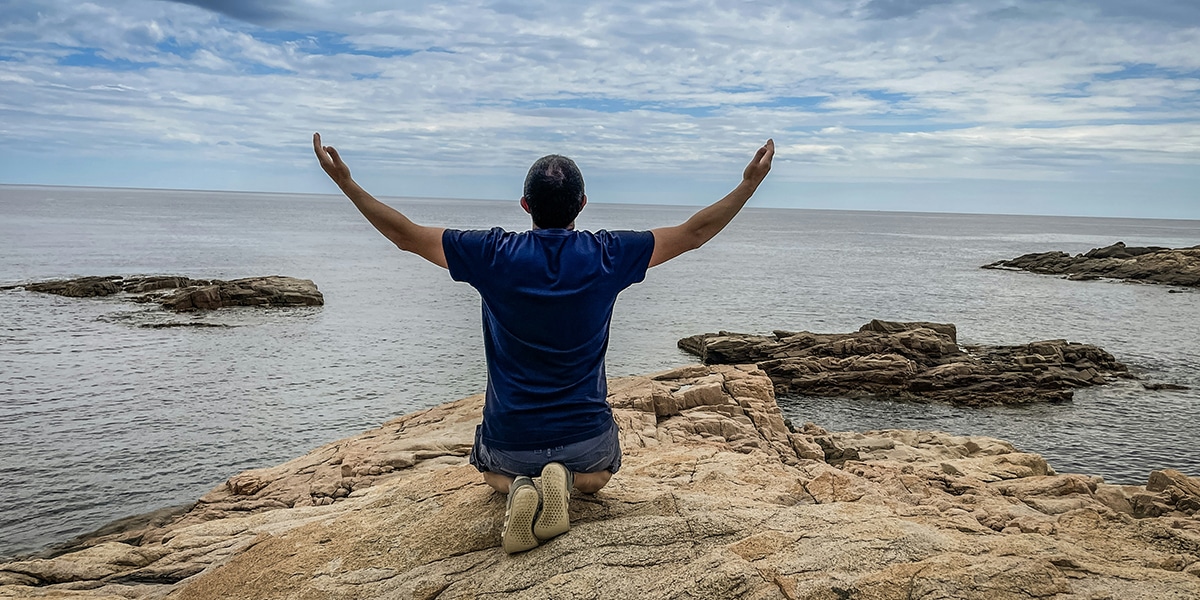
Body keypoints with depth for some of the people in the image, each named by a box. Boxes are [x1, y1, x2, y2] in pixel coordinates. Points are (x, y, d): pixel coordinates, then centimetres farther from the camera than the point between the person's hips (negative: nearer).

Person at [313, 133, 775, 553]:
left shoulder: (494, 255, -13)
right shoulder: (607, 255, -12)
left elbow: (405, 235, -4)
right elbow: (694, 233, -3)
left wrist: (345, 182, 6)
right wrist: (750, 183, 8)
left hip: (510, 437, 0)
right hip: (585, 435, 0)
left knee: (493, 471, 36)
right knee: (600, 471, 35)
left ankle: (517, 486, -2)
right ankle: (567, 479, -3)